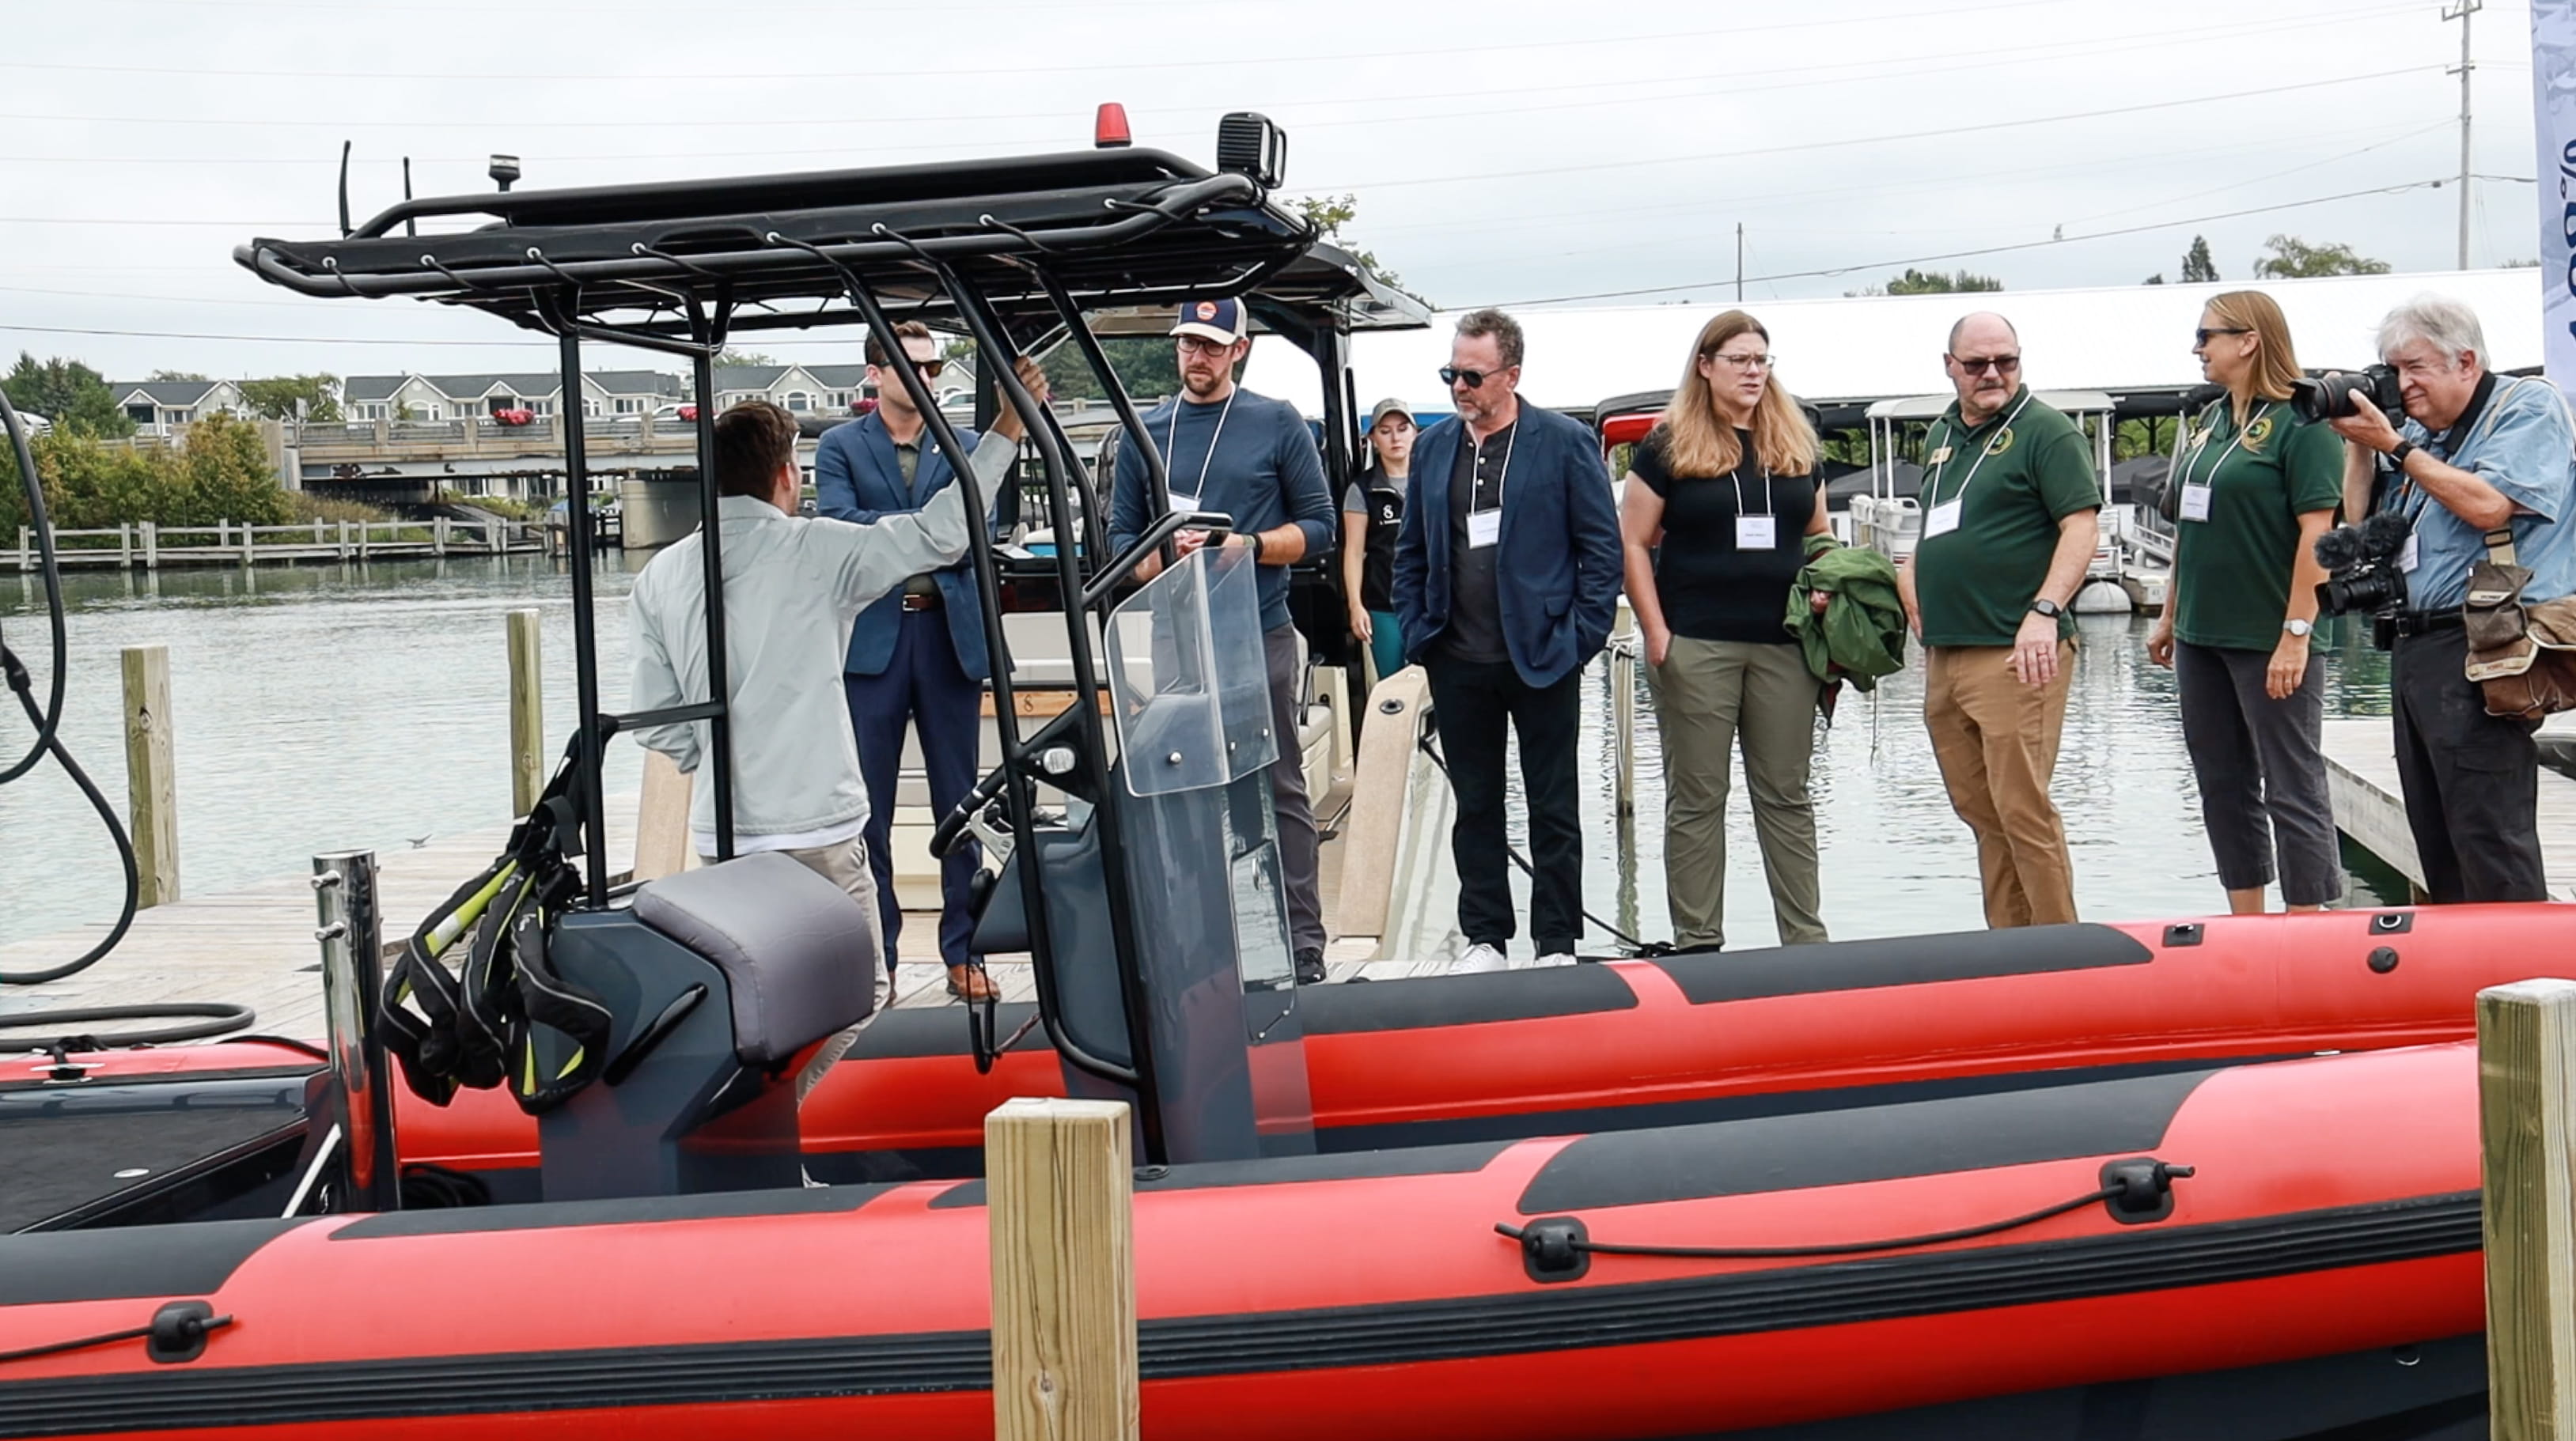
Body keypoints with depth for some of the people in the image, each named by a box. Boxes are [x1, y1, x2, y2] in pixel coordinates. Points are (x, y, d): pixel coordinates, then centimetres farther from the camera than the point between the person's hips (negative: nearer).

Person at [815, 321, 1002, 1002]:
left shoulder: (963, 448, 12)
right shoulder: (840, 447, 7)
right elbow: (838, 524, -9)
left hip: (949, 635, 2)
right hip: (872, 638, -2)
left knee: (960, 801, 4)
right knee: (869, 805, 1)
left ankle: (963, 952, 12)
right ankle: (874, 955, 9)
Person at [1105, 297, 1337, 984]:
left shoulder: (1277, 424, 3)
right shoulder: (1146, 431, 10)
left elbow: (1318, 525, 3)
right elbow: (1121, 537, 10)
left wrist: (1248, 546, -13)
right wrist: (1167, 556, -12)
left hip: (1261, 636, -2)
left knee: (1280, 790, 0)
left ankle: (1301, 940, 4)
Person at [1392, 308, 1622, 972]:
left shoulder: (1566, 443, -3)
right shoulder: (1432, 448, 9)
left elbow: (1602, 545, -2)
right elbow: (1410, 550, 16)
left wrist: (1582, 636, -8)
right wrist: (1416, 632, 6)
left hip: (1542, 659, -4)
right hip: (1458, 663, 4)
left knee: (1553, 808, 4)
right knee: (1474, 805, 10)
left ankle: (1558, 944, 12)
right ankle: (1484, 937, 19)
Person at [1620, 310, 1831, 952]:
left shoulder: (1795, 444, 12)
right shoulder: (1669, 445, 0)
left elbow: (1817, 533, 20)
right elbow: (1633, 543, -1)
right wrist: (1657, 633, -9)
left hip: (1783, 646, 4)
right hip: (1698, 647, -3)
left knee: (1787, 796, 8)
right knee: (1696, 799, 3)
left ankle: (1807, 938, 14)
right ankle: (1698, 944, 9)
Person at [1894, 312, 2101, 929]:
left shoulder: (2046, 431, -5)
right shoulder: (1941, 436, 19)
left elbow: (2082, 525, -14)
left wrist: (2044, 611, -23)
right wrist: (1909, 582, 14)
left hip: (2015, 654, -8)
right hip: (1943, 657, 8)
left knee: (2023, 810, -8)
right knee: (1979, 811, 11)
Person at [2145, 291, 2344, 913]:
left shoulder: (2299, 424, -11)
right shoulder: (2208, 422, 13)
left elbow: (2317, 532, -16)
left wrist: (2297, 634, -20)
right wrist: (2170, 616, 18)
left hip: (2270, 642, -9)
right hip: (2201, 637, 9)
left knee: (2293, 790, -2)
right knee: (2222, 785, 13)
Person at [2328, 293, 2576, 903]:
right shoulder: (2418, 431, 17)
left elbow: (2488, 505, -19)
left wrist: (2395, 445, -12)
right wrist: (2359, 443, 8)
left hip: (2481, 649, -9)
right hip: (2414, 646, 9)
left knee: (2492, 851, -11)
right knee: (2437, 849, 13)